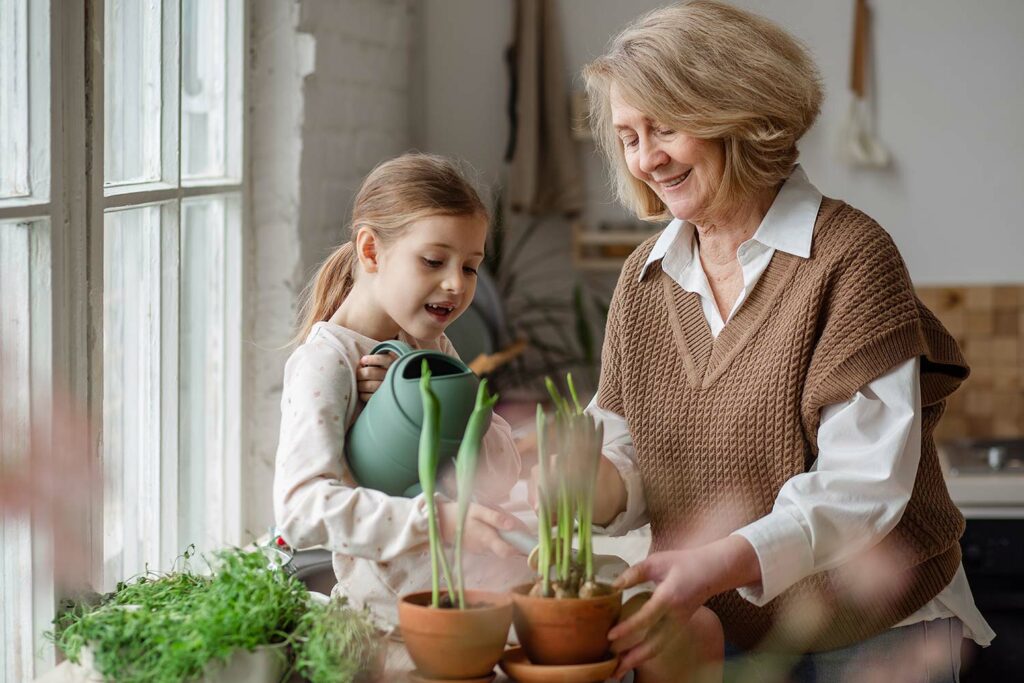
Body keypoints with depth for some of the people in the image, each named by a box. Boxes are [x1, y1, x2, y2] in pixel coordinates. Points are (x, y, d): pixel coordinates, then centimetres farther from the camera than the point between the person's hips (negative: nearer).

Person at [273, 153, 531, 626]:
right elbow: (302, 507, -21)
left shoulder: (431, 347, 17)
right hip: (405, 613, -7)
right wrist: (439, 519, -32)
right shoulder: (325, 361, -6)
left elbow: (503, 473, 6)